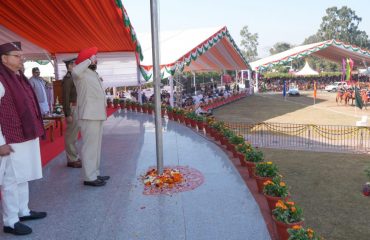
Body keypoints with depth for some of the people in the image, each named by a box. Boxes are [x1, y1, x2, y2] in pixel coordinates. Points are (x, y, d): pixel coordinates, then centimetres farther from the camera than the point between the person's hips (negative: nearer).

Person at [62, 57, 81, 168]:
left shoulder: (72, 77, 15)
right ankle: (71, 160, 4)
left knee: (74, 135, 15)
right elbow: (65, 97, -18)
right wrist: (68, 114, -21)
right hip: (72, 109, -9)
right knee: (71, 135, -3)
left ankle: (75, 157, 25)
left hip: (76, 108, 9)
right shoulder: (67, 78, -13)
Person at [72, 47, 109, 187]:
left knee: (96, 146, 14)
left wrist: (103, 107, 22)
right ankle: (89, 177, -4)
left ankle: (95, 174, 22)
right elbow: (75, 71, -34)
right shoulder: (81, 74, -9)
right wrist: (89, 61, -21)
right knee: (89, 146, -8)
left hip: (97, 115, 10)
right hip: (89, 116, -10)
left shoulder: (94, 74, 21)